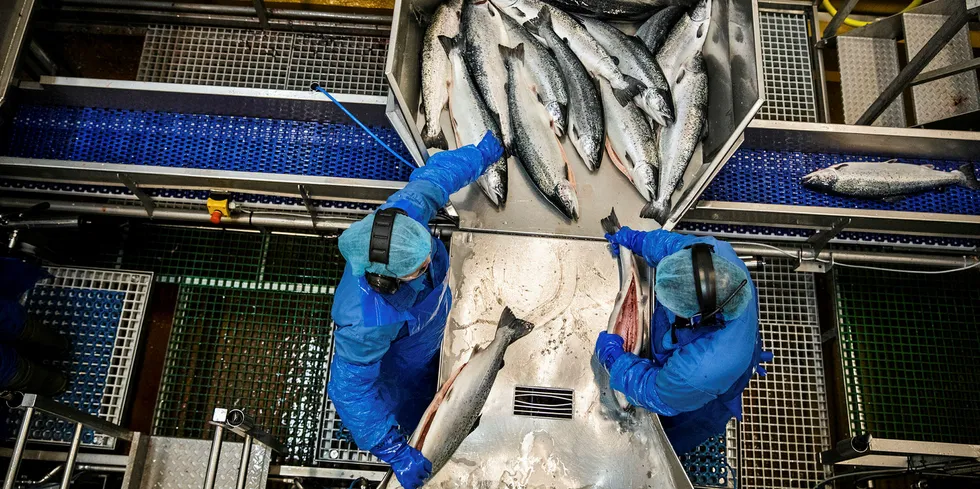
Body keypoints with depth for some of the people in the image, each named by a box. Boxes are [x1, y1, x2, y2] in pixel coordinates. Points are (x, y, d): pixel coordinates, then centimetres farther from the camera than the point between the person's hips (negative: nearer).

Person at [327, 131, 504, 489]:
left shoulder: (404, 212, -39)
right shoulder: (366, 323, -51)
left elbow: (435, 173, -18)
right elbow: (350, 390, -38)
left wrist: (485, 152, -6)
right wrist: (396, 454, -38)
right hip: (401, 359, -6)